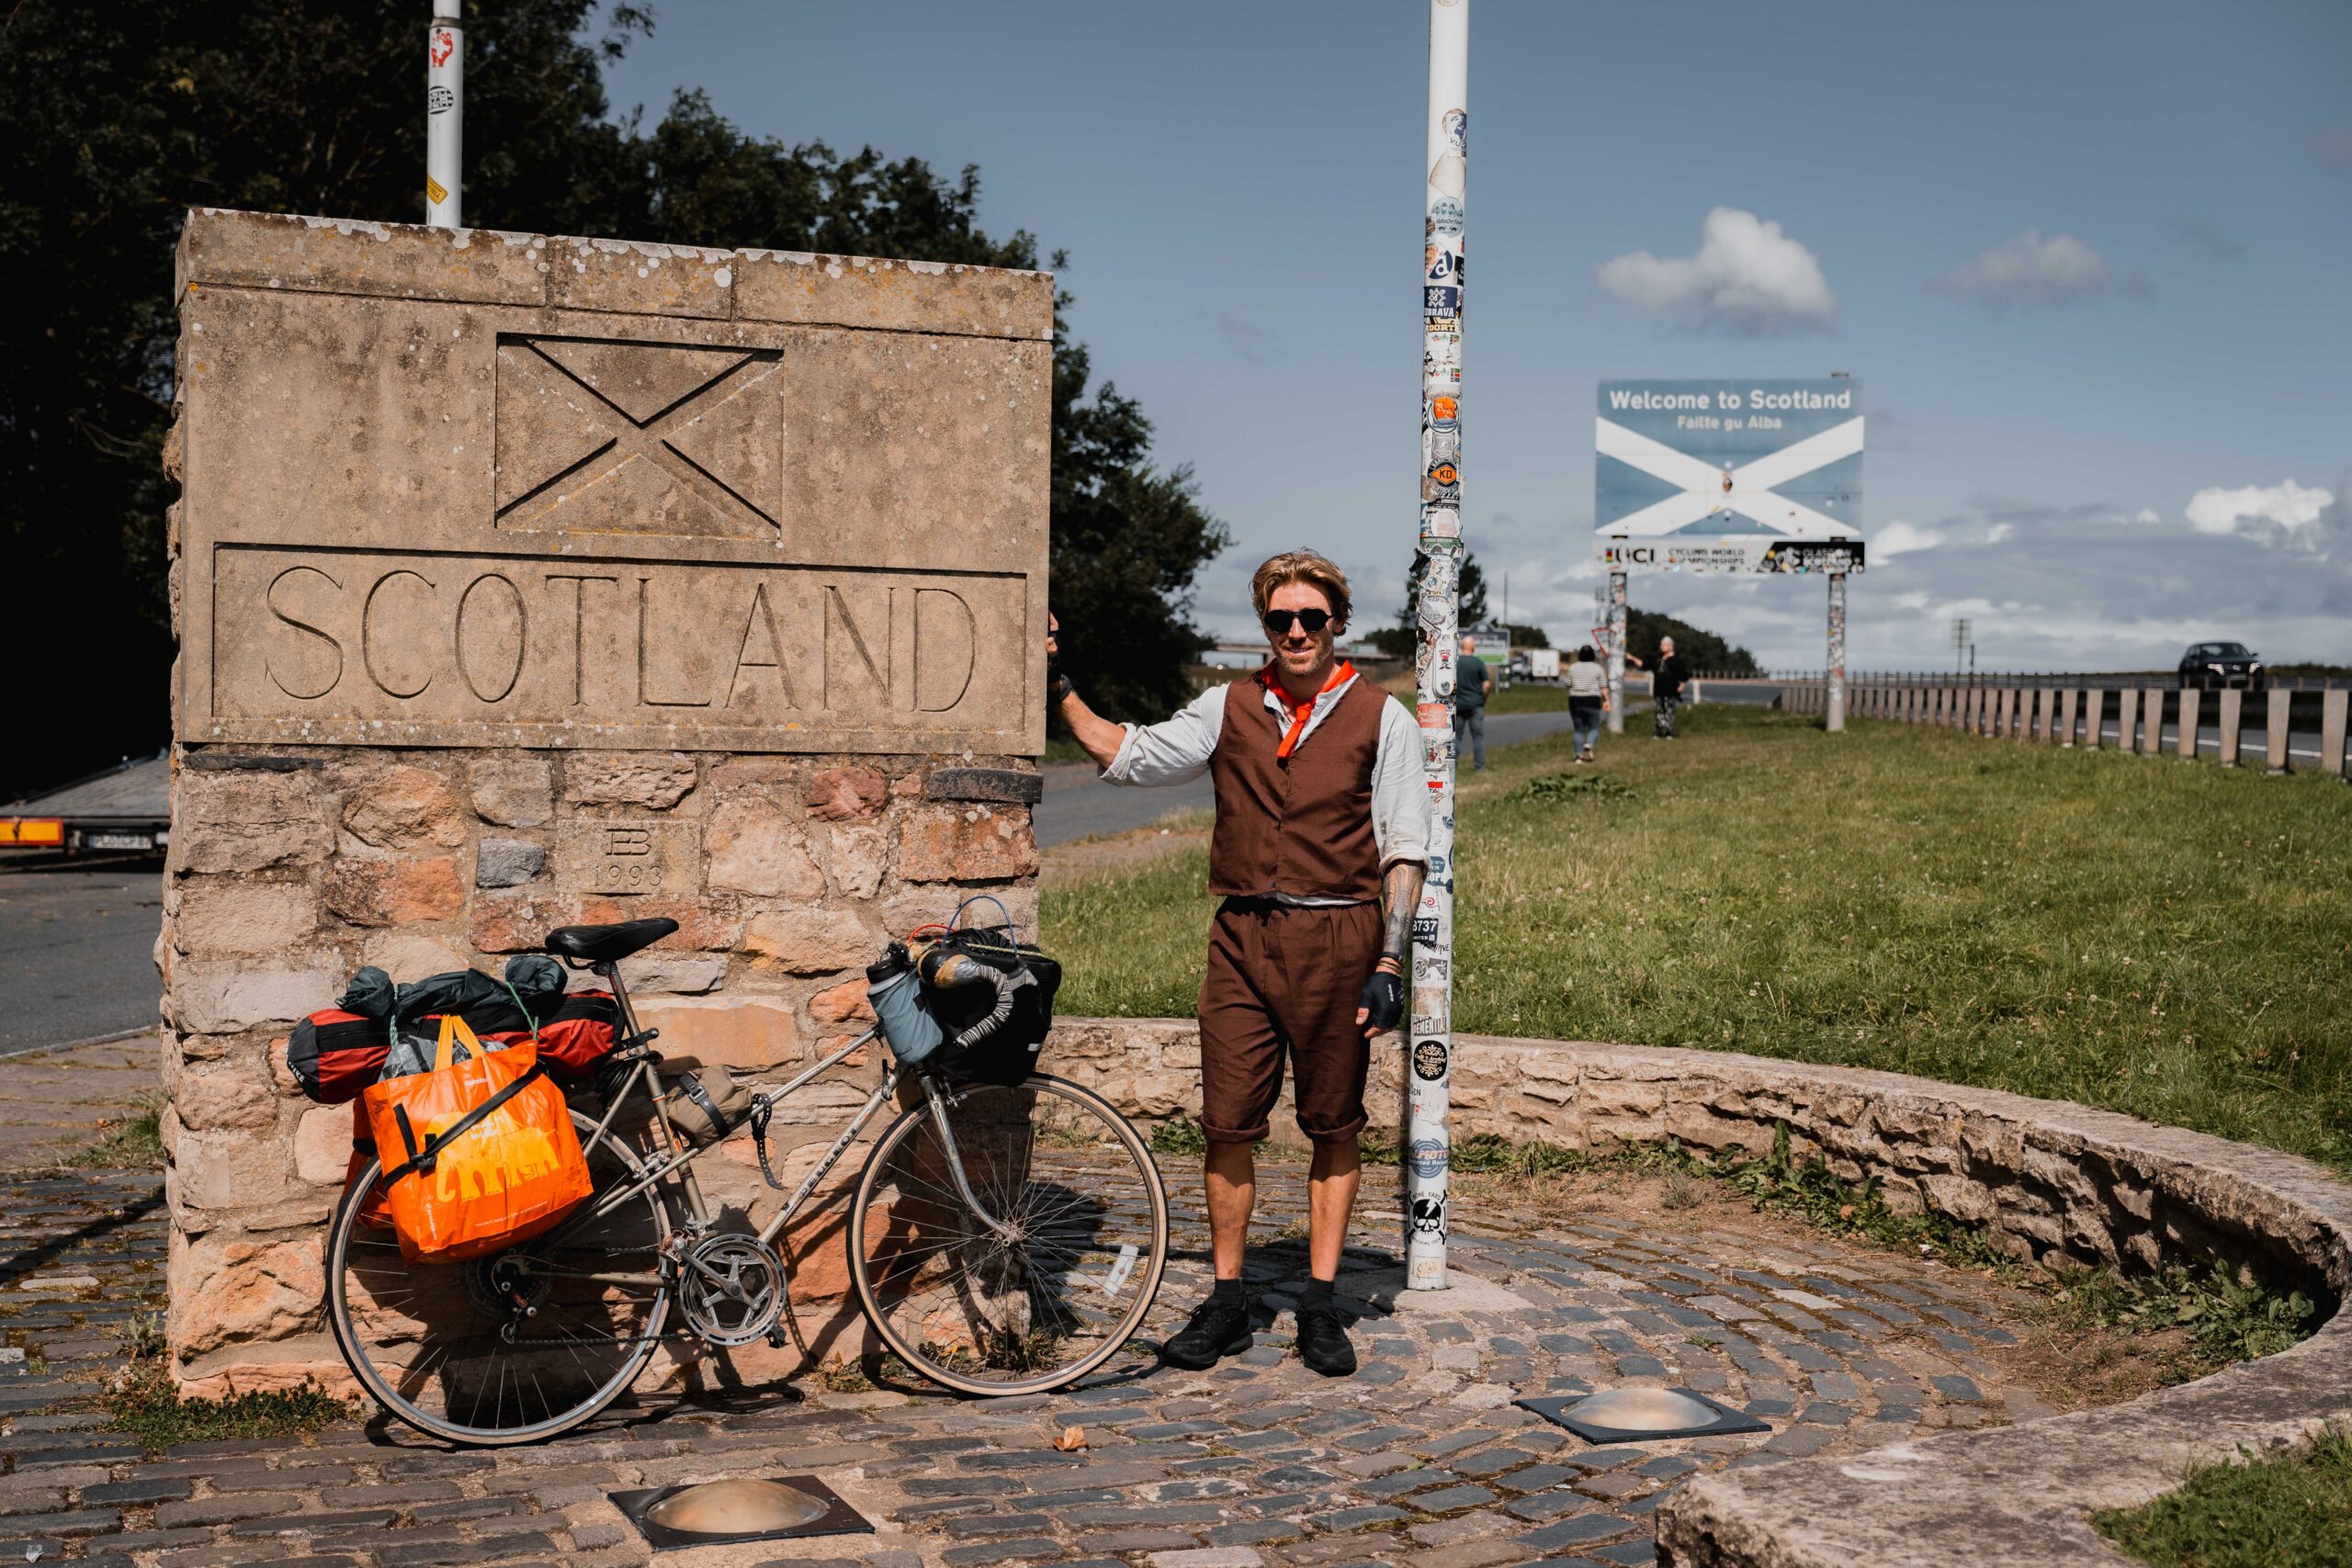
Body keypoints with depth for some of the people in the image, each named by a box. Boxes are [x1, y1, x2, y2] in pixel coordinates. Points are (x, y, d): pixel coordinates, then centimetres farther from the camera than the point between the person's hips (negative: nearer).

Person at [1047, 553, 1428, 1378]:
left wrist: (1390, 964, -8)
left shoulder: (1382, 719, 3)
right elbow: (1128, 755, 18)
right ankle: (1226, 1303, 15)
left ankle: (1320, 1304, 15)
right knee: (1228, 1122, 3)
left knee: (1333, 1127, 5)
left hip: (1336, 938, -2)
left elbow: (1405, 853, 0)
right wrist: (1060, 691, 11)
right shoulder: (1229, 708, 10)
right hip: (1242, 937, 3)